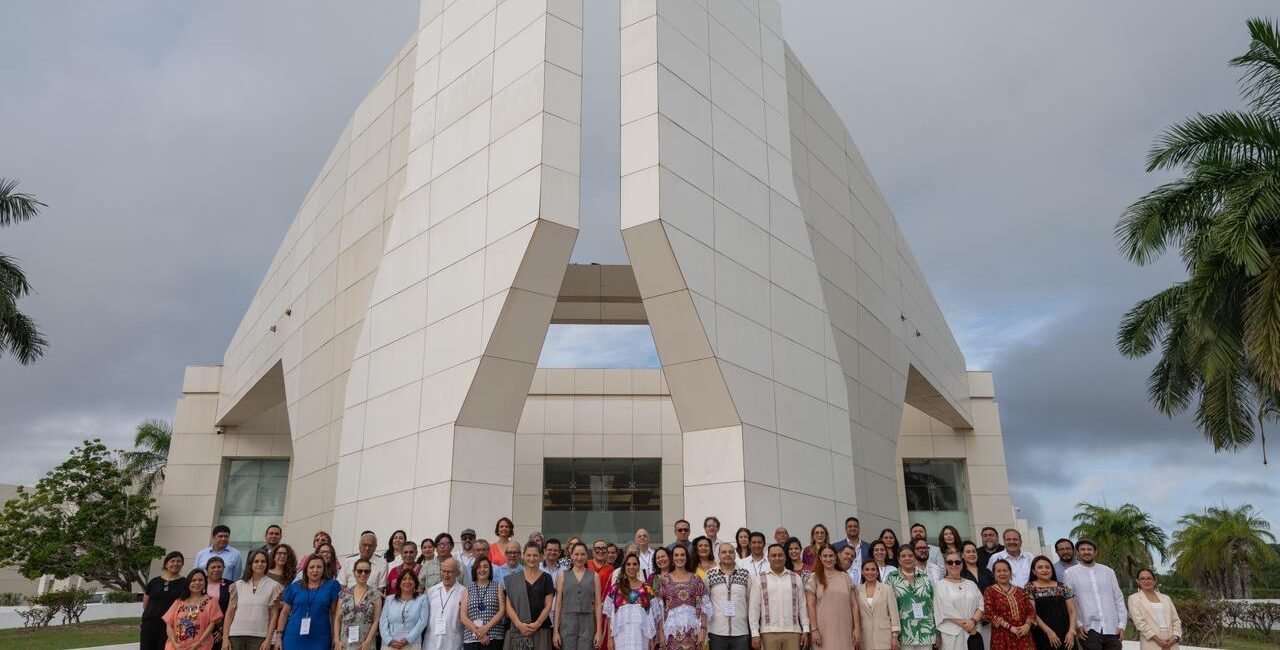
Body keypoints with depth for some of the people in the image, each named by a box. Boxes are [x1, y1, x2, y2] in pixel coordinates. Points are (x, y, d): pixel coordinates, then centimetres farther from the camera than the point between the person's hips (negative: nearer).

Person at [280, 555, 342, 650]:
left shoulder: (331, 585, 2)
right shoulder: (294, 587, 7)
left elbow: (334, 613, 1)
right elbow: (284, 613, 10)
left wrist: (335, 637, -2)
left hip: (320, 640, -1)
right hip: (294, 638, 1)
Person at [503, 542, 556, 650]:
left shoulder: (546, 578, 8)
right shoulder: (513, 578, 8)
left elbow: (548, 605, 4)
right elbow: (509, 605, 3)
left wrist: (537, 623, -10)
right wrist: (519, 624, -10)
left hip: (540, 630, 0)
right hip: (516, 630, 0)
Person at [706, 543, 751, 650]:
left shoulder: (745, 574, 2)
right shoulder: (709, 574, 0)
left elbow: (750, 601, 7)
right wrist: (704, 633, 0)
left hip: (741, 632, 1)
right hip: (716, 632, -1)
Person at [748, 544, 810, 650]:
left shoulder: (796, 578, 10)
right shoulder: (759, 580, 4)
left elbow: (802, 606, 10)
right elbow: (754, 608, 1)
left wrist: (805, 630, 4)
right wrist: (755, 633, -5)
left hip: (793, 632, 2)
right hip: (768, 633, -1)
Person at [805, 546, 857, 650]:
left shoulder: (846, 577, 10)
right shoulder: (814, 579, 3)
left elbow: (853, 605, 9)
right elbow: (811, 606, -1)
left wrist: (856, 628, 4)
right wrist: (814, 629, -8)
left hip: (844, 630, 2)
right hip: (824, 630, -2)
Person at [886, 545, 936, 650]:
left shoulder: (925, 578, 10)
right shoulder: (891, 579, 2)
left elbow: (933, 605, 12)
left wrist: (937, 630, 8)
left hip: (925, 633, 2)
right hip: (904, 633, -2)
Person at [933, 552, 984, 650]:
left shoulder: (971, 585, 14)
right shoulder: (939, 585, 0)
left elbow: (981, 605, 5)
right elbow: (946, 609, -9)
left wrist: (973, 621, -12)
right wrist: (965, 625, -13)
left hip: (973, 633, 4)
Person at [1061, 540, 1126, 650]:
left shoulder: (1108, 571, 10)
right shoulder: (1070, 573, -1)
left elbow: (1118, 598, 11)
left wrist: (1122, 624, 4)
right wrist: (1078, 625, -9)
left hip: (1112, 629, 3)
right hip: (1088, 629, -3)